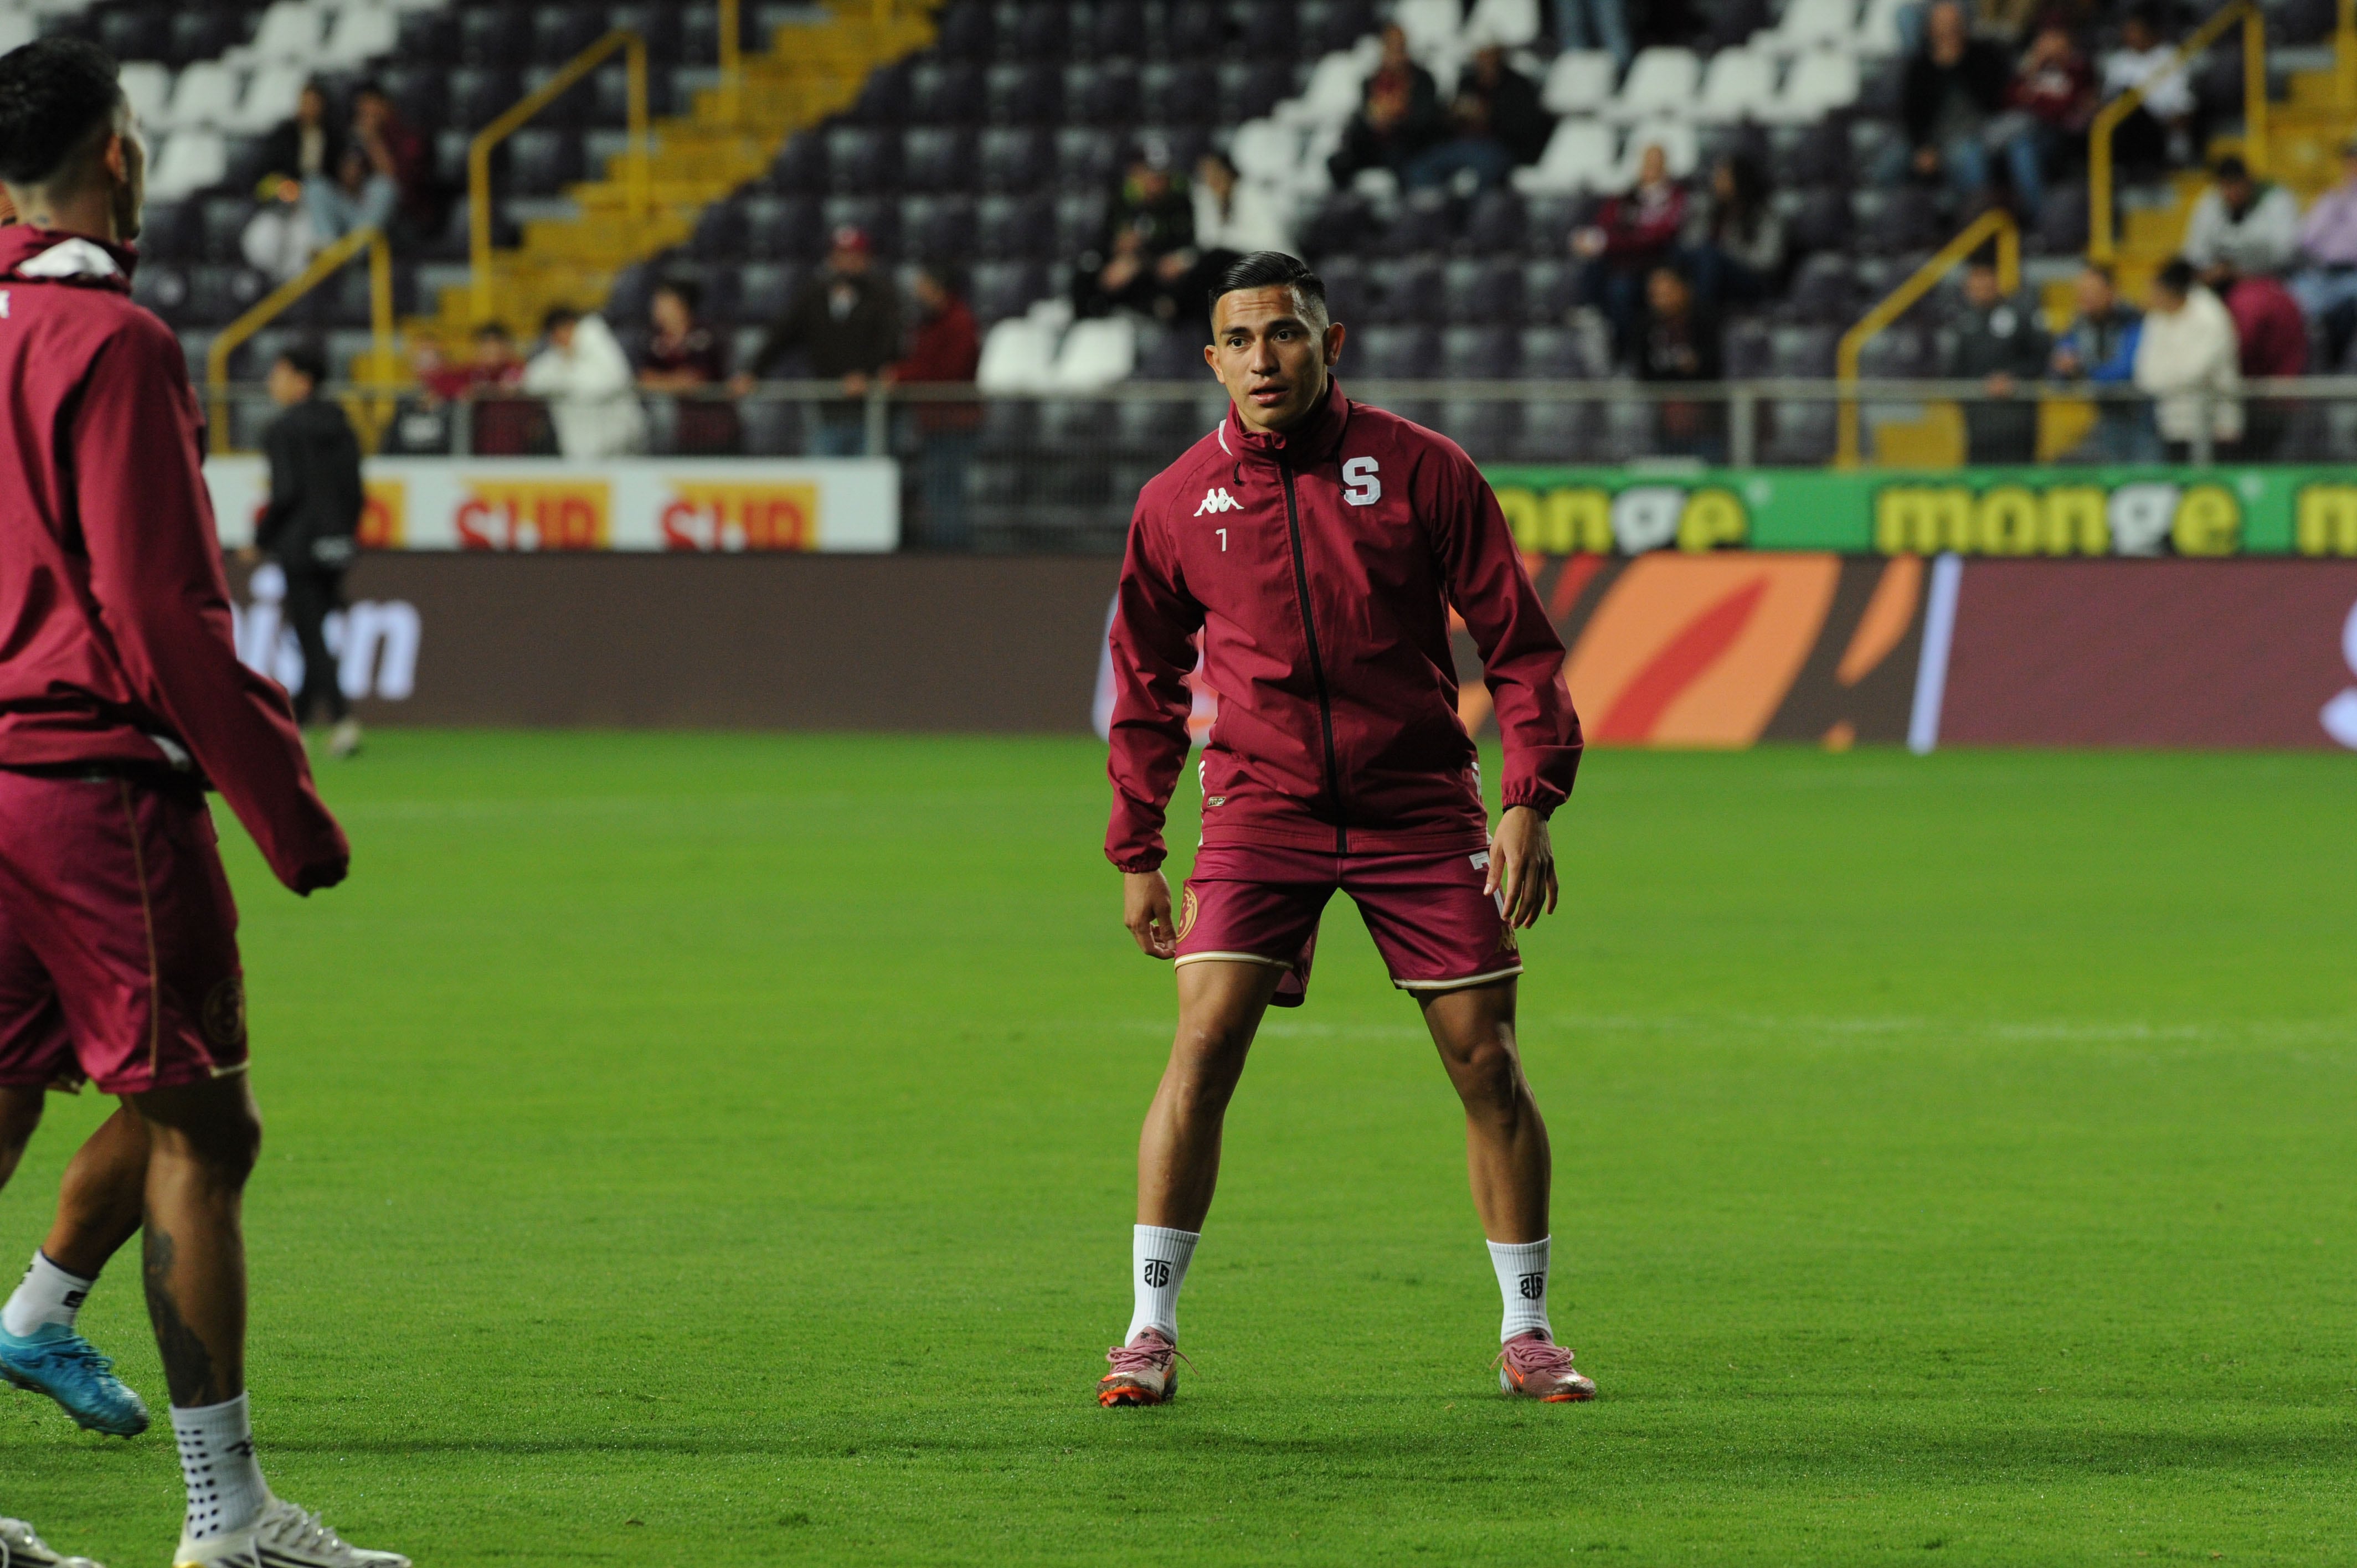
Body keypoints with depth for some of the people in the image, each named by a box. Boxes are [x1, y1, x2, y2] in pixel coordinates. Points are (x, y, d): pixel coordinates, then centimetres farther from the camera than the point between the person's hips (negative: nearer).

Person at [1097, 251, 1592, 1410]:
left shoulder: (1420, 470, -2)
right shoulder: (1178, 503, 2)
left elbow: (1517, 644, 1)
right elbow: (1147, 687, 14)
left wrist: (1531, 801, -9)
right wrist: (1135, 852, 11)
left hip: (1419, 810, 0)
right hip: (1259, 810, 0)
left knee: (1485, 1060, -1)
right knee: (1203, 1046, -14)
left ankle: (1526, 1333, 14)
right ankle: (1151, 1333, -7)